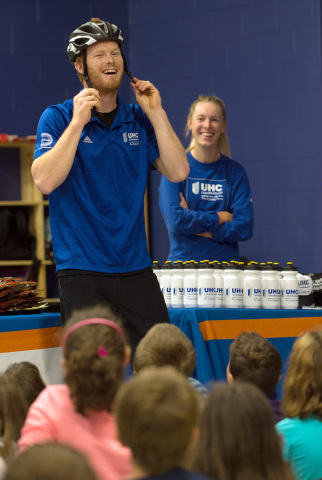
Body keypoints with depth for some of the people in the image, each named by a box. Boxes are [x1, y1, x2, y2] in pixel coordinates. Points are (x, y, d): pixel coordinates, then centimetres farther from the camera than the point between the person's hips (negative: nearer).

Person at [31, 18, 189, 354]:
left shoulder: (139, 120, 12)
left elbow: (178, 172, 2)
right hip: (81, 271, -4)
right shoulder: (58, 118, 0)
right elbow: (44, 180, -14)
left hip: (135, 268, 4)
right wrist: (78, 122, -17)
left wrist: (156, 113, -3)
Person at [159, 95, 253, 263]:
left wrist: (195, 225, -7)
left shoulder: (235, 172, 7)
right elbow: (175, 221, -10)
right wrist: (221, 218, -3)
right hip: (183, 260, -2)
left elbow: (244, 227, -1)